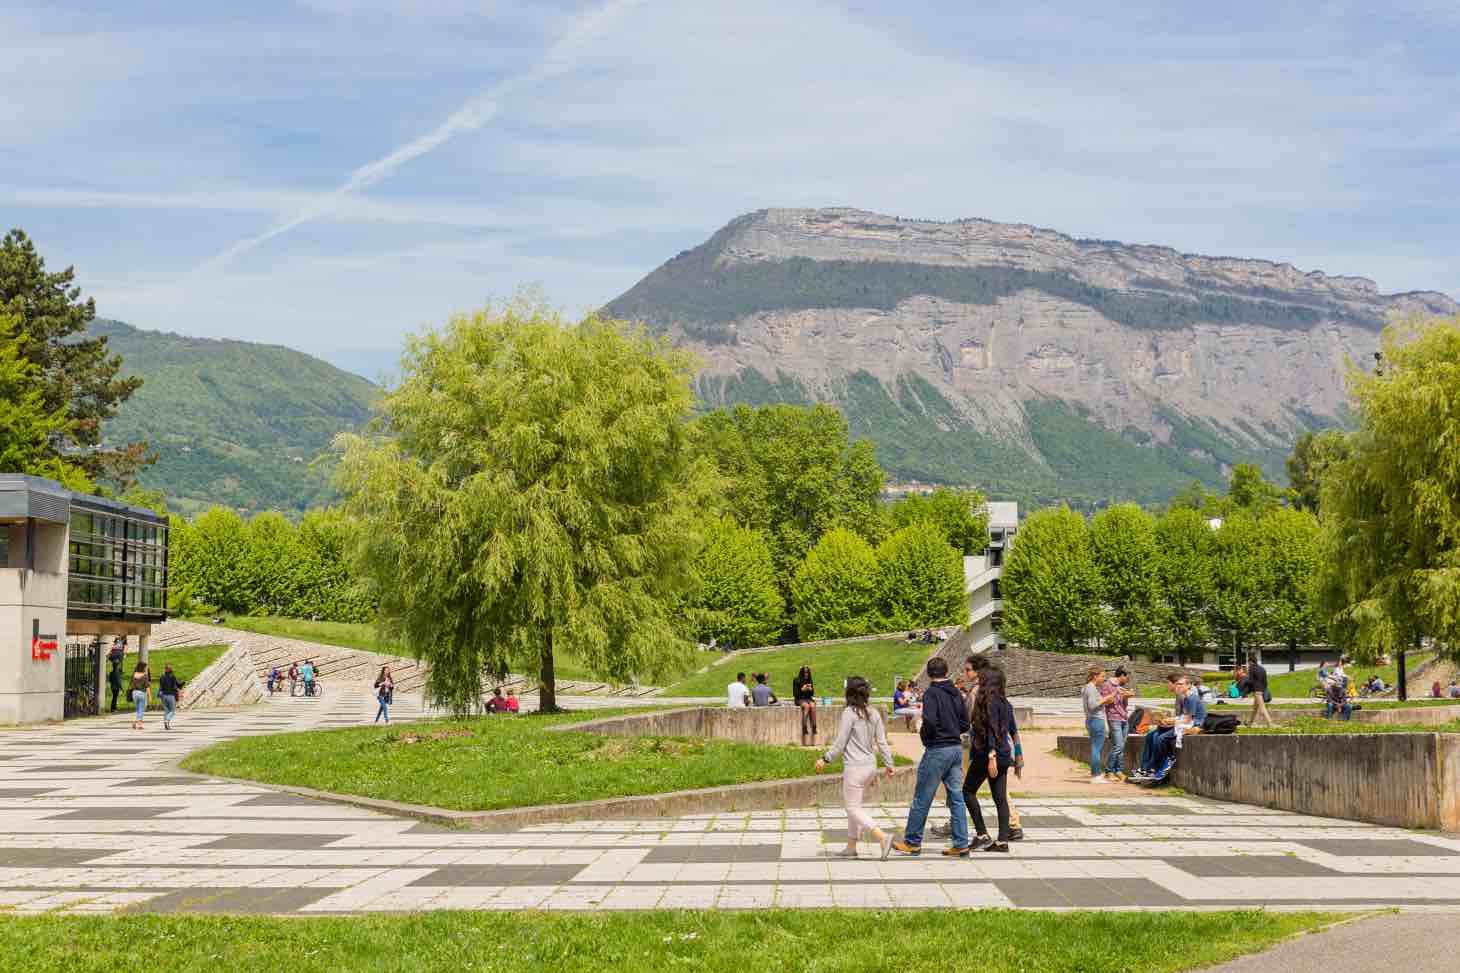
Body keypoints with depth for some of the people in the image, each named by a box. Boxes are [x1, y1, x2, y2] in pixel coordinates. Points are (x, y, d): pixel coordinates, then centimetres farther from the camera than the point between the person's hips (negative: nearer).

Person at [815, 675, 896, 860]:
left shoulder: (849, 713, -13)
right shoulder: (874, 714, 7)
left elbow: (840, 743, -12)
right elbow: (882, 742, 8)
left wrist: (825, 759, -3)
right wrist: (888, 764, 13)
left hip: (854, 767, -8)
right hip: (870, 766, 8)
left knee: (853, 808, -1)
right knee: (854, 805, 19)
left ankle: (882, 837, -18)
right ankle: (851, 847, 23)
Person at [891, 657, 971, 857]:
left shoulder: (931, 693, -12)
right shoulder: (956, 694, 9)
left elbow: (929, 720, -25)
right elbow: (965, 724, 11)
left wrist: (925, 736, -7)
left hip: (937, 750, -7)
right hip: (956, 747, 7)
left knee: (922, 799, 3)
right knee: (957, 798, 8)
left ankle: (912, 842, 10)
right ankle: (961, 844, 6)